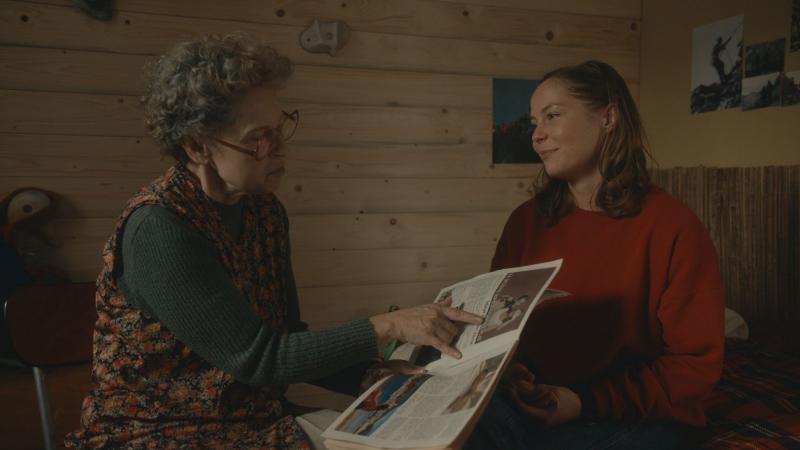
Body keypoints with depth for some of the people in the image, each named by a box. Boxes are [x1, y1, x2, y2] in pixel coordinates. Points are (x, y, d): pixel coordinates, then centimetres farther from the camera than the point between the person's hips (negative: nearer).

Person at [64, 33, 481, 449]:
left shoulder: (265, 211, 0)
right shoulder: (157, 228, -22)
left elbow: (288, 342, 5)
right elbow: (256, 359, -23)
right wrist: (388, 326, -23)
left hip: (259, 416, 6)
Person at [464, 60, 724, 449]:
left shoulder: (673, 228, -10)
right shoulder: (524, 221, 3)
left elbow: (696, 364, -7)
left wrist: (588, 402, -16)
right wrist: (507, 370, -10)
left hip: (634, 418, -1)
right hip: (529, 404, 2)